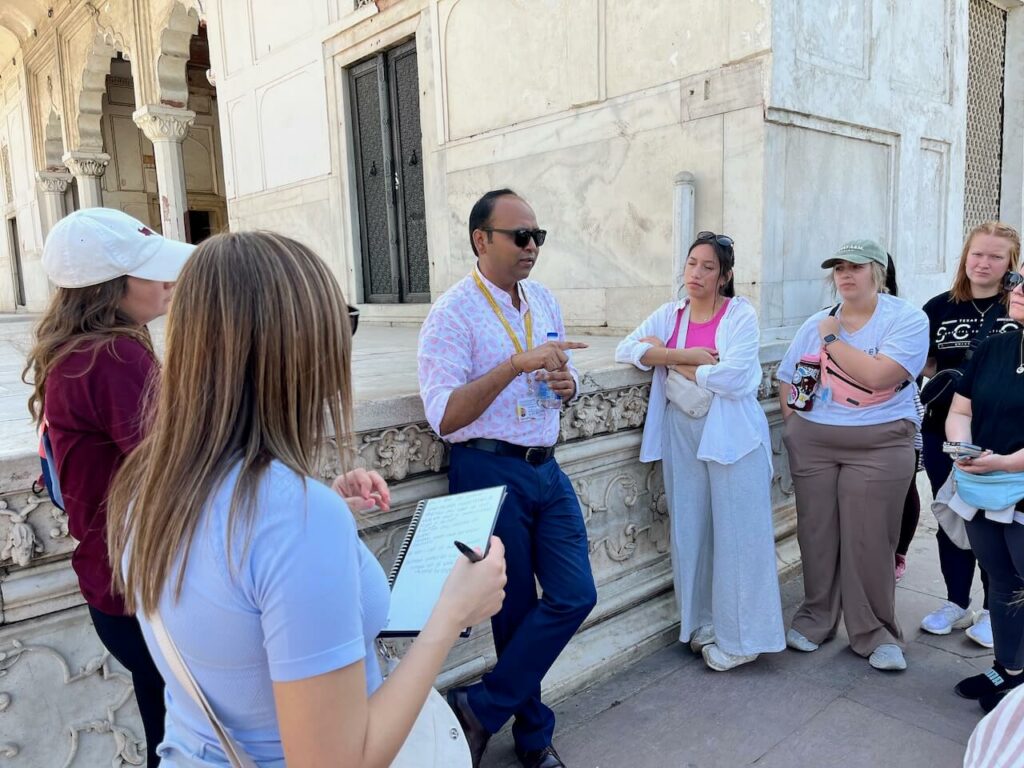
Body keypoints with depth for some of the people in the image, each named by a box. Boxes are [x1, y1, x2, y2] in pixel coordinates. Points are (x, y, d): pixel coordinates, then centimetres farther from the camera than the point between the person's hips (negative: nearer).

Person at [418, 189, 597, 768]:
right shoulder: (454, 313, -12)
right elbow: (444, 416, -20)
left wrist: (567, 383, -3)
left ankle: (481, 710, 16)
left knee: (574, 595, 3)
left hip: (546, 468, 7)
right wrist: (516, 365, -27)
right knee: (517, 610, 5)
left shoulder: (546, 302, 9)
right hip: (489, 471, -6)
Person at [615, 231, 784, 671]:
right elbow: (626, 350, -6)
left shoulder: (741, 315, -4)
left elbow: (733, 377, -18)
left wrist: (671, 361, -8)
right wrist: (691, 355, -15)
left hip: (731, 437, -4)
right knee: (690, 533, 9)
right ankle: (702, 624, 26)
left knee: (737, 535, 2)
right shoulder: (670, 314, 9)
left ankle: (738, 637, 15)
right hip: (682, 437, 4)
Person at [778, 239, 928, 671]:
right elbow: (787, 379, 14)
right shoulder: (815, 324, 8)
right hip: (811, 445, 4)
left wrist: (832, 339, -11)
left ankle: (874, 633, 19)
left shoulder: (907, 320, -6)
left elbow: (876, 376, -22)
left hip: (879, 446, -4)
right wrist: (794, 424, 1)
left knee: (868, 542, 1)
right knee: (816, 535, 10)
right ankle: (816, 618, 28)